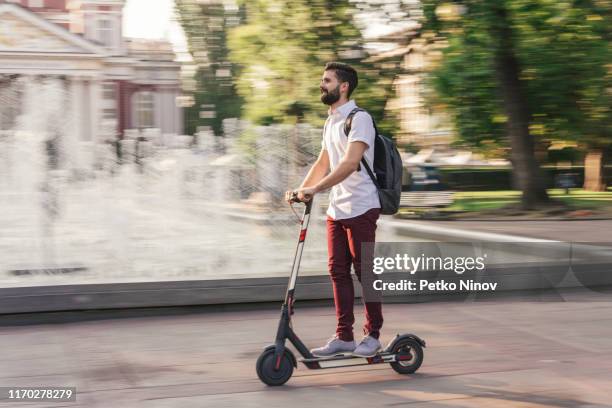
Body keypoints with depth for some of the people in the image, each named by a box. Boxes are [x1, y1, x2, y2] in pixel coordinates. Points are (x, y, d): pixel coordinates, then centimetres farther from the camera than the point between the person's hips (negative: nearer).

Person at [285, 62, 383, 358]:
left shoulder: (359, 119, -13)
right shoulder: (330, 122, 16)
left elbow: (350, 163, -24)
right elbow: (323, 163, 20)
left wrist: (315, 189, -29)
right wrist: (301, 190, 6)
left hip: (360, 208, -8)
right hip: (336, 209, 8)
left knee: (364, 271, -2)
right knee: (338, 271, 7)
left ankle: (372, 335, 8)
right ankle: (343, 337, 13)